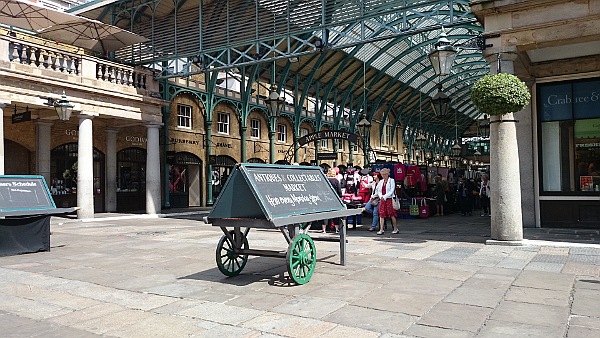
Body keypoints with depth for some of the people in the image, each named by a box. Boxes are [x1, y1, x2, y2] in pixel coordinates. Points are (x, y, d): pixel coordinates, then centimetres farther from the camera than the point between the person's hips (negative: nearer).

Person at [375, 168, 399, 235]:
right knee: (381, 214, -2)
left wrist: (385, 197, -15)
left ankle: (395, 229, 12)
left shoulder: (391, 181, -1)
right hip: (382, 199, 5)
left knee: (392, 214, 0)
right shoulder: (381, 182, 15)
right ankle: (381, 230, -2)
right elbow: (378, 191, 13)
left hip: (389, 199, -5)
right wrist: (381, 197, -7)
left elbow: (391, 191, -9)